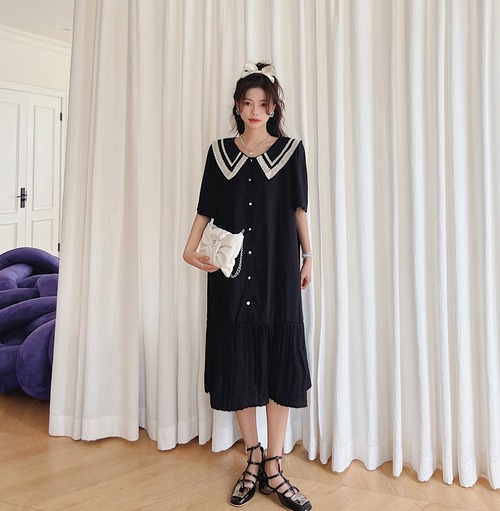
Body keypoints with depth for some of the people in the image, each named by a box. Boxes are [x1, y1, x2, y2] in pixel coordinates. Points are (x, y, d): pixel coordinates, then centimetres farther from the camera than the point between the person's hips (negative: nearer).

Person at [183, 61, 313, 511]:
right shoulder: (220, 151, 8)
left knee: (280, 360, -2)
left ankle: (273, 467, 8)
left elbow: (298, 208, 7)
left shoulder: (291, 149, 5)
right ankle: (254, 456, 19)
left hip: (277, 270, -1)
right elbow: (205, 208, 7)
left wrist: (309, 255, 5)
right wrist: (190, 250, -5)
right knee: (236, 359, 3)